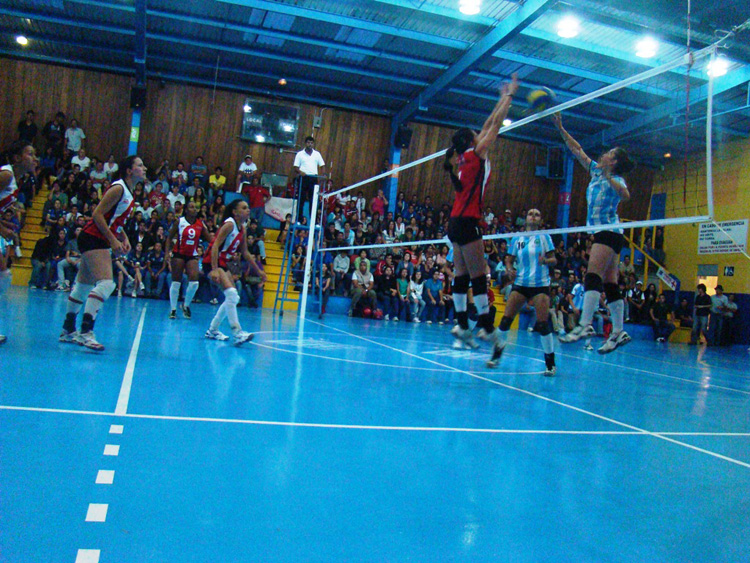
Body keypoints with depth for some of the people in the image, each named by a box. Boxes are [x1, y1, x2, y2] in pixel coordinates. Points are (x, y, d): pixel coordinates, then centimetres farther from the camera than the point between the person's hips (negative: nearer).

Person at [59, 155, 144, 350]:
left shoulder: (129, 193, 15)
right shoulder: (118, 188, -13)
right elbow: (97, 214, -18)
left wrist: (124, 238, 8)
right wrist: (113, 241, -21)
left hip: (98, 241, 10)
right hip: (93, 239, -10)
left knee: (84, 286, 15)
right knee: (106, 284, -20)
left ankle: (68, 330, 25)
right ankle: (85, 332, -21)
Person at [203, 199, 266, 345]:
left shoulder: (242, 228, 9)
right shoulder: (229, 224, -16)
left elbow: (245, 253, 18)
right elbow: (215, 246, -23)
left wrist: (258, 270, 19)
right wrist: (214, 270, -31)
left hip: (223, 263, 10)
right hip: (212, 262, -10)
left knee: (233, 298, 12)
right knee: (231, 293, -24)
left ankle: (212, 330, 22)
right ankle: (237, 333, -25)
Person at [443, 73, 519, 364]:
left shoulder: (464, 158, 16)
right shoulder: (476, 154, -4)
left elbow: (488, 125, 25)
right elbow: (496, 124, 1)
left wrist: (503, 98, 31)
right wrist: (509, 95, 12)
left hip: (457, 222, 9)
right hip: (467, 222, -9)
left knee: (462, 275, 9)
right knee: (478, 277, -8)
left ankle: (462, 324, 11)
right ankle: (490, 333, -4)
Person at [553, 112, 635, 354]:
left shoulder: (615, 178, -4)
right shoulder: (596, 171, 17)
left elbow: (625, 195, -25)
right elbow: (577, 150, 22)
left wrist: (608, 178, -30)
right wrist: (560, 128, 19)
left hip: (609, 232, -8)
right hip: (601, 233, 8)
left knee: (593, 274, -21)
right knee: (609, 284, 4)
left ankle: (585, 324, -30)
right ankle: (618, 332, 5)